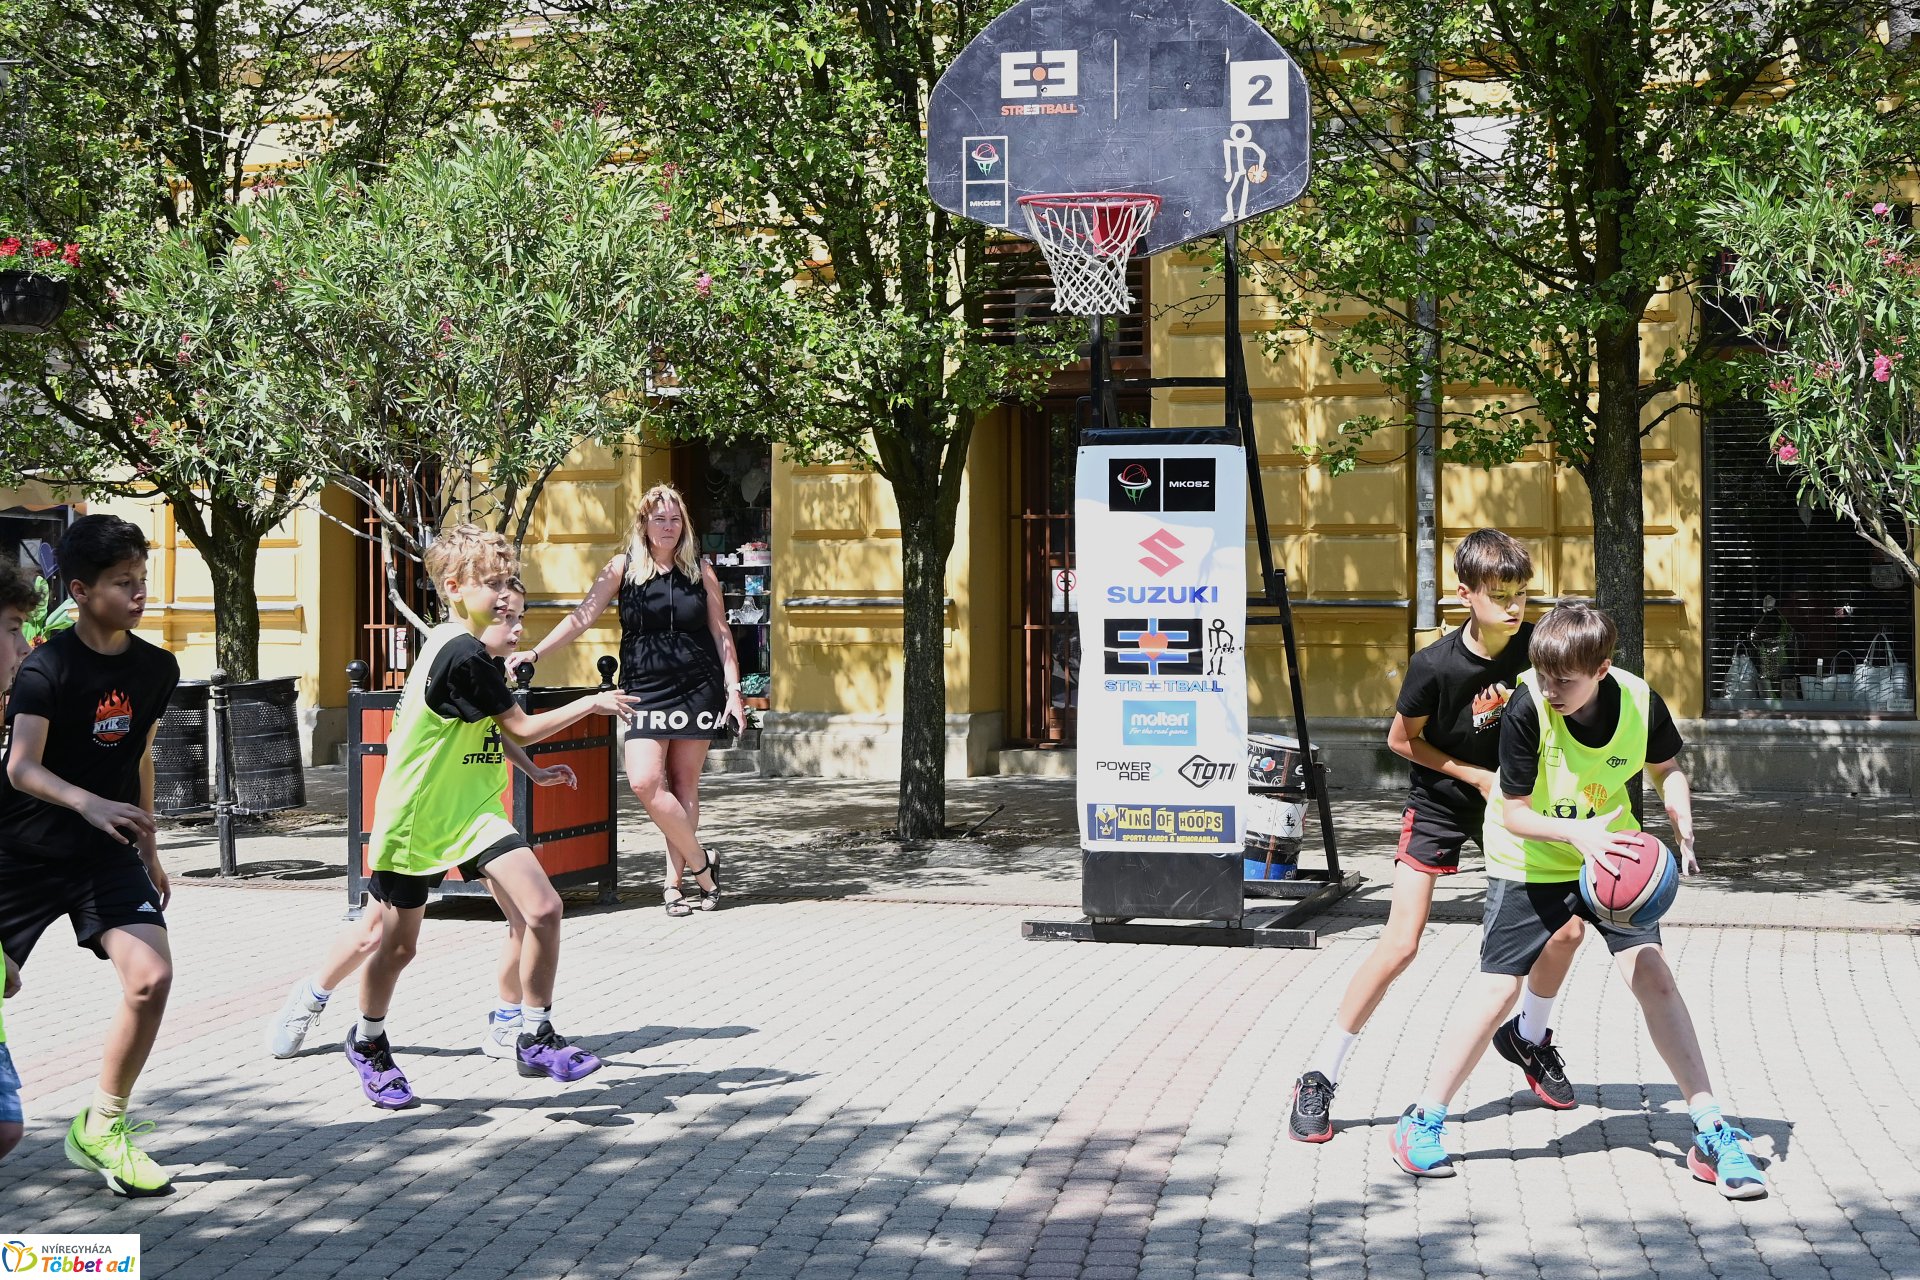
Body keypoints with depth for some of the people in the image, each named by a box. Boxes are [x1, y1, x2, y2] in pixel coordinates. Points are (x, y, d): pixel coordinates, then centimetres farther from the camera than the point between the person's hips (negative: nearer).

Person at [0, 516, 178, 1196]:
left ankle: (102, 1127, 2)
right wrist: (89, 803, -47)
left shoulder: (157, 668, 1)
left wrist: (149, 851, 20)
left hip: (108, 856, 4)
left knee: (151, 977, -15)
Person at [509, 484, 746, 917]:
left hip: (698, 690, 0)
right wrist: (535, 652, -10)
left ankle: (676, 880, 10)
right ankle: (700, 865, -1)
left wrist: (734, 690, 1)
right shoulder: (623, 567, 2)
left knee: (683, 784, 2)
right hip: (645, 691, 0)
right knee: (644, 783, -14)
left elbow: (720, 633, 8)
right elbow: (583, 616, -1)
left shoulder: (700, 571, 4)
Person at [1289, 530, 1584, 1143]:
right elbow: (1402, 740, -11)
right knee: (1399, 946, -14)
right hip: (1439, 802, -4)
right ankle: (1318, 1080, -3)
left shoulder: (1534, 645, -14)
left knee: (1565, 928, -1)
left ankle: (1528, 1037, 29)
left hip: (1508, 799, 5)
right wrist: (1477, 776, -15)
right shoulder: (1435, 665, -26)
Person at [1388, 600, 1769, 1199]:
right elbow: (1514, 813, -21)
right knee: (1497, 987, -6)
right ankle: (1423, 1122, 9)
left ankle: (1710, 1132, -1)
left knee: (1652, 974, -9)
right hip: (1530, 862, -2)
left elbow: (1667, 769, 2)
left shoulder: (1640, 703, -20)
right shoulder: (1528, 708, -28)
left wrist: (1683, 828, -15)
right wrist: (1577, 834, -37)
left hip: (1610, 855, 2)